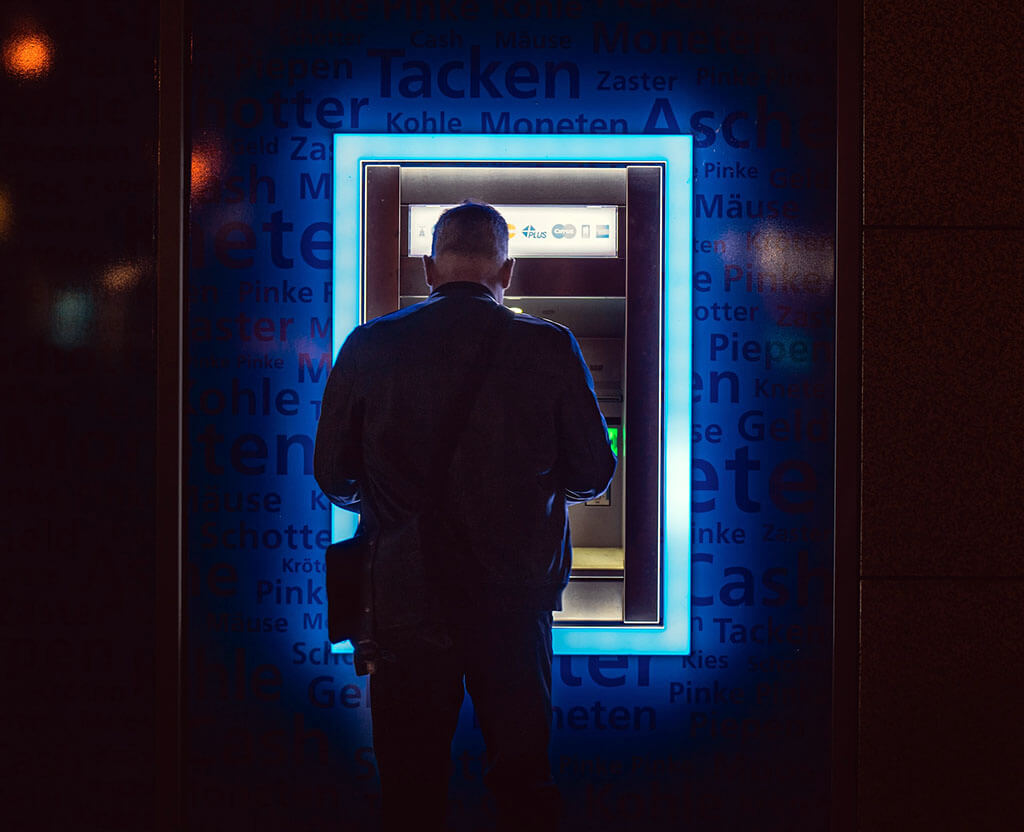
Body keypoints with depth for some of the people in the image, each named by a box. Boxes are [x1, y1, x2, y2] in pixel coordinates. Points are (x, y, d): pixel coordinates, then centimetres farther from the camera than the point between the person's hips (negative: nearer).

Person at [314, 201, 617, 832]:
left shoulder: (368, 348, -6)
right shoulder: (550, 348, -9)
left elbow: (334, 479, 1)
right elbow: (593, 474, -1)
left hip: (406, 598, 0)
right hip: (516, 601, 0)